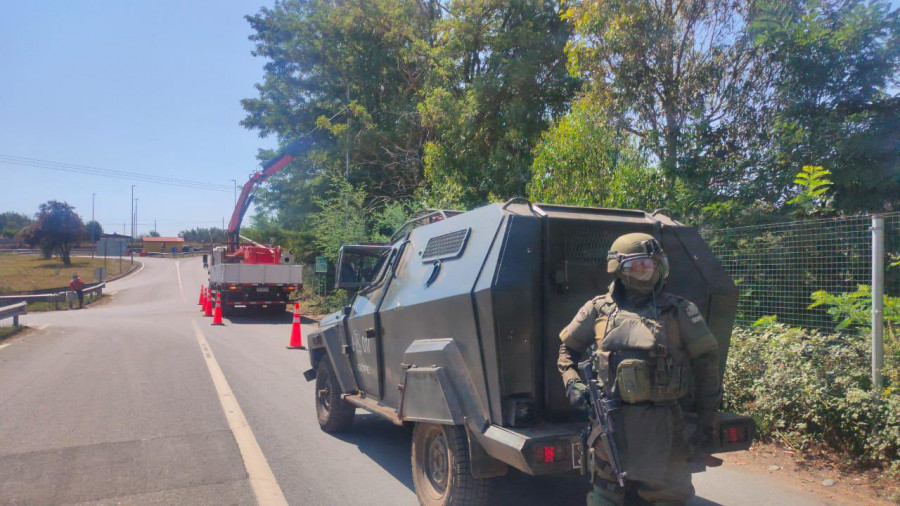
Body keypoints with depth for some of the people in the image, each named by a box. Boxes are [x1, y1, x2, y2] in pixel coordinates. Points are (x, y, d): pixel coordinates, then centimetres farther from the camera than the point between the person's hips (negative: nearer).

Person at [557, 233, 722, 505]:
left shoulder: (679, 311, 1)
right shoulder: (598, 309, 3)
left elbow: (705, 362, 5)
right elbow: (567, 348, 14)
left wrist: (707, 417, 4)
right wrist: (572, 383, -2)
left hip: (663, 421, -1)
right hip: (611, 418, 1)